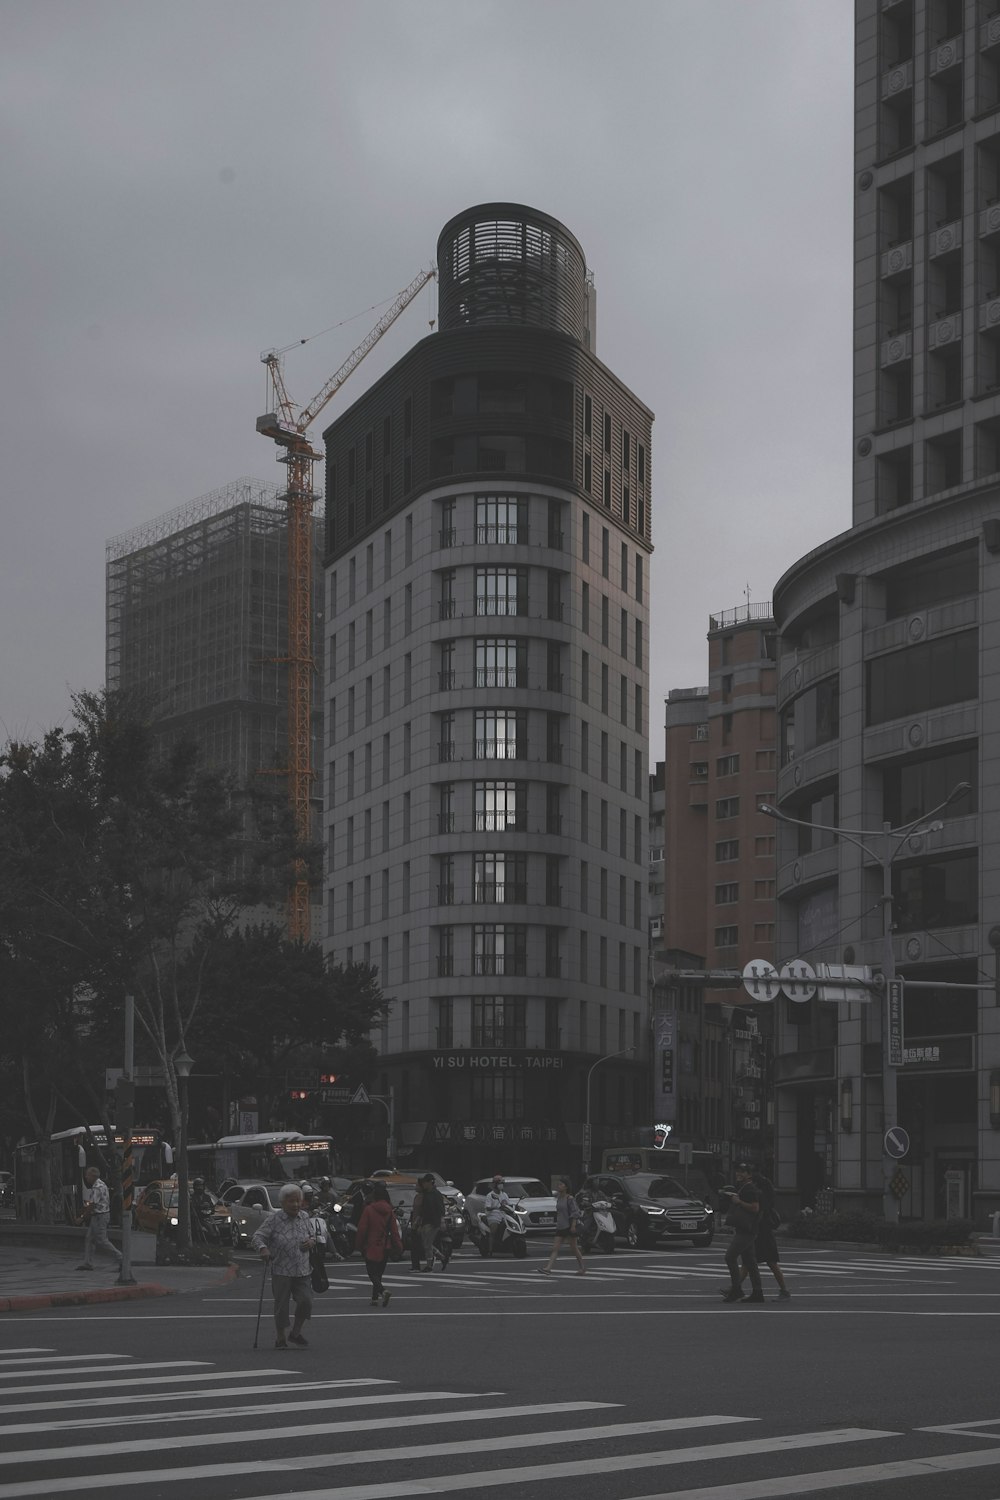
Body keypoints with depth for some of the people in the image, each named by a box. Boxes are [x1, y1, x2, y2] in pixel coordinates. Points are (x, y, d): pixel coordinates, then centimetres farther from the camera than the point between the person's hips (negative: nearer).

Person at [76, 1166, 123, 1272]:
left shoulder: (97, 1188, -20)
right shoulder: (101, 1184, 13)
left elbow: (92, 1206, -21)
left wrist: (82, 1218, -15)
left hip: (100, 1216, -10)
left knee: (101, 1241, -6)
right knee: (89, 1239, 11)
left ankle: (121, 1258, -4)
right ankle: (88, 1263, 12)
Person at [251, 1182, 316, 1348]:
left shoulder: (305, 1218, 8)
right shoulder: (273, 1219, -7)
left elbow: (312, 1236, 21)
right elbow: (258, 1237, -10)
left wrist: (312, 1241, -2)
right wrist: (263, 1248, -30)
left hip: (302, 1272, 3)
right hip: (281, 1271, -3)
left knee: (306, 1302, -8)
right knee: (281, 1305, 2)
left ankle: (296, 1333, 16)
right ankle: (280, 1338, 20)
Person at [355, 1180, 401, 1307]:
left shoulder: (368, 1209, -12)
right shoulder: (389, 1210, 1)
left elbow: (362, 1229, -9)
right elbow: (394, 1230, 0)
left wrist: (360, 1245, 2)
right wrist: (399, 1246, 2)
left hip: (371, 1248, -5)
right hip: (385, 1248, 5)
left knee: (372, 1273, -4)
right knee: (378, 1273, 17)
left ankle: (383, 1291, -27)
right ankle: (375, 1298, 20)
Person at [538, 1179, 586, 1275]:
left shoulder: (570, 1199, -11)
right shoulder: (559, 1198, 11)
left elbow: (575, 1212, -15)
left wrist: (573, 1225, -21)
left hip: (569, 1226, -7)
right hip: (560, 1227, 7)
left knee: (574, 1248, 3)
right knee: (555, 1248, -3)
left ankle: (582, 1268, 17)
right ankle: (548, 1268, -13)